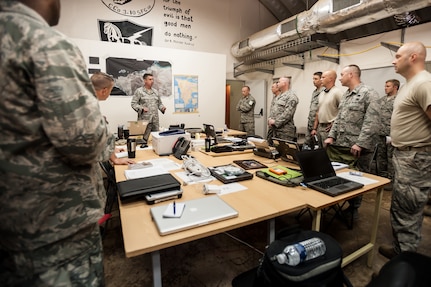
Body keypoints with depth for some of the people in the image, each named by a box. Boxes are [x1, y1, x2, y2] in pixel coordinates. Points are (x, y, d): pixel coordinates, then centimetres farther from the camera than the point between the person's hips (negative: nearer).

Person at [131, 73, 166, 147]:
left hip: (155, 120, 5)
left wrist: (162, 107, 1)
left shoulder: (155, 91, 16)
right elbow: (133, 103, -2)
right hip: (144, 120, -5)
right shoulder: (139, 91, 1)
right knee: (144, 139, -2)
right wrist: (142, 108, -19)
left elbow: (159, 103, 23)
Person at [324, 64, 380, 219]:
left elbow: (372, 123, -17)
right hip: (339, 145, 8)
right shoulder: (345, 95, 17)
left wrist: (360, 144, -21)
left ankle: (353, 208, 22)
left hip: (358, 148, -7)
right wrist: (331, 136, 8)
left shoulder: (369, 93, -8)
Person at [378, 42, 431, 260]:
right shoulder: (409, 84, 16)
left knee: (407, 212, 1)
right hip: (403, 155, 10)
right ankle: (400, 249, 36)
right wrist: (399, 150, 15)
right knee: (400, 208, 20)